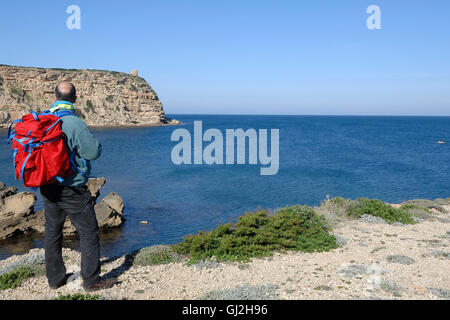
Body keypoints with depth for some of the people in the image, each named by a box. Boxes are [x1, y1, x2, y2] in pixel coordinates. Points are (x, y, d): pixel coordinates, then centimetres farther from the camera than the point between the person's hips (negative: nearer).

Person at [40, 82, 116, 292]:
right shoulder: (74, 123, -19)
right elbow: (93, 152, -17)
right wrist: (94, 141, 1)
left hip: (47, 186, 7)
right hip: (71, 189, -7)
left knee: (52, 232, 17)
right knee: (89, 232, 3)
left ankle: (55, 278, 28)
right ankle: (91, 280, 9)